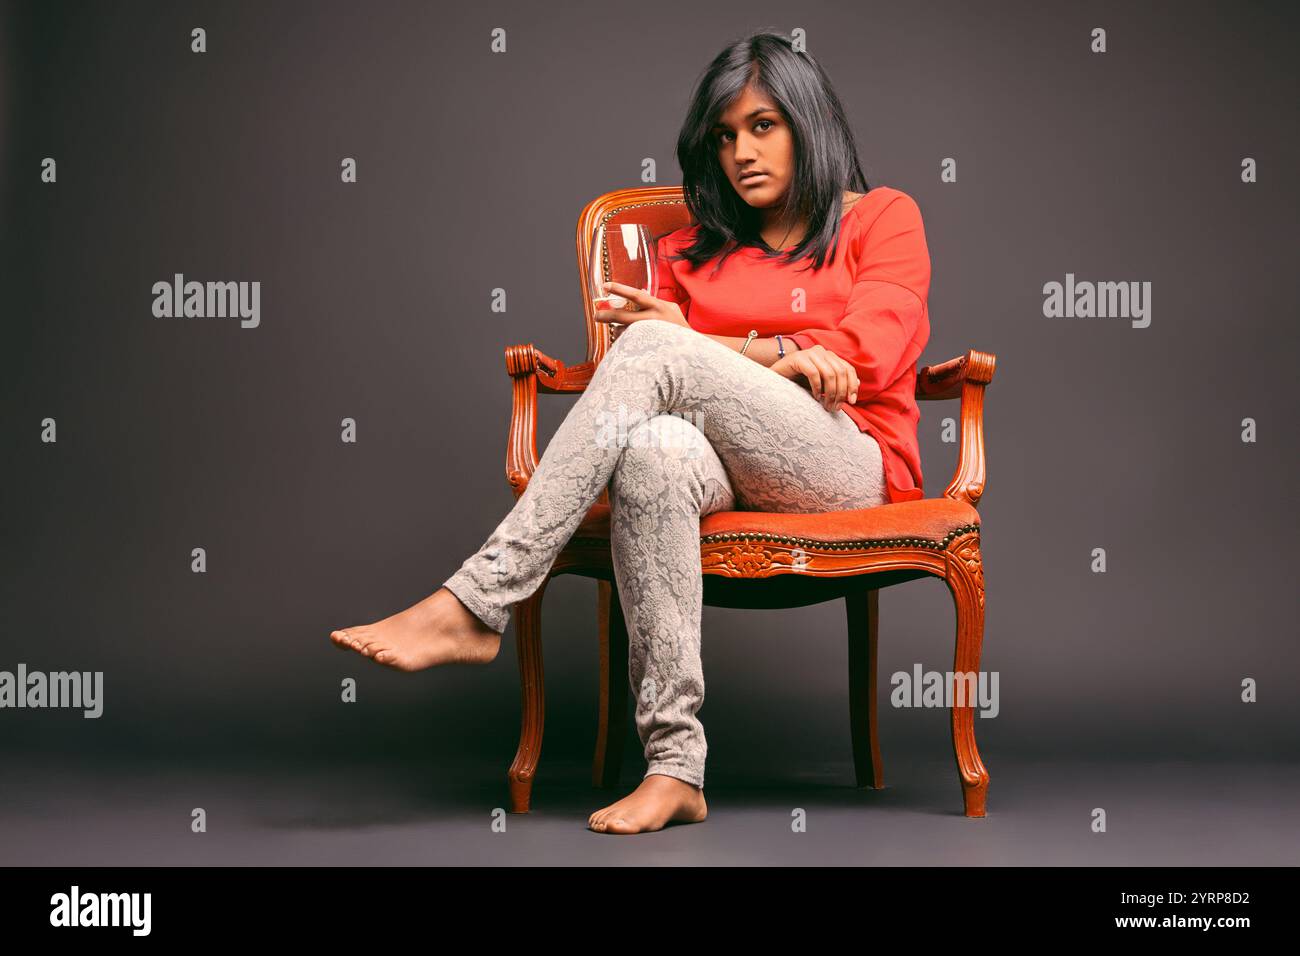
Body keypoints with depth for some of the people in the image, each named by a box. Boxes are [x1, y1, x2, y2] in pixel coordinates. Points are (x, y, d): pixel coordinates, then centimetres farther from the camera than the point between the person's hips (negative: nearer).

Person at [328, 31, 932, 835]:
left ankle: (474, 606, -36)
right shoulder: (695, 249, 28)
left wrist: (695, 344, -1)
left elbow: (871, 354, -1)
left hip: (851, 463, -3)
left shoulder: (885, 218, 16)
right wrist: (780, 357, -7)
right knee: (653, 451, -38)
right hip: (726, 469, 3)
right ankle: (676, 768, -42)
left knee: (654, 355, -30)